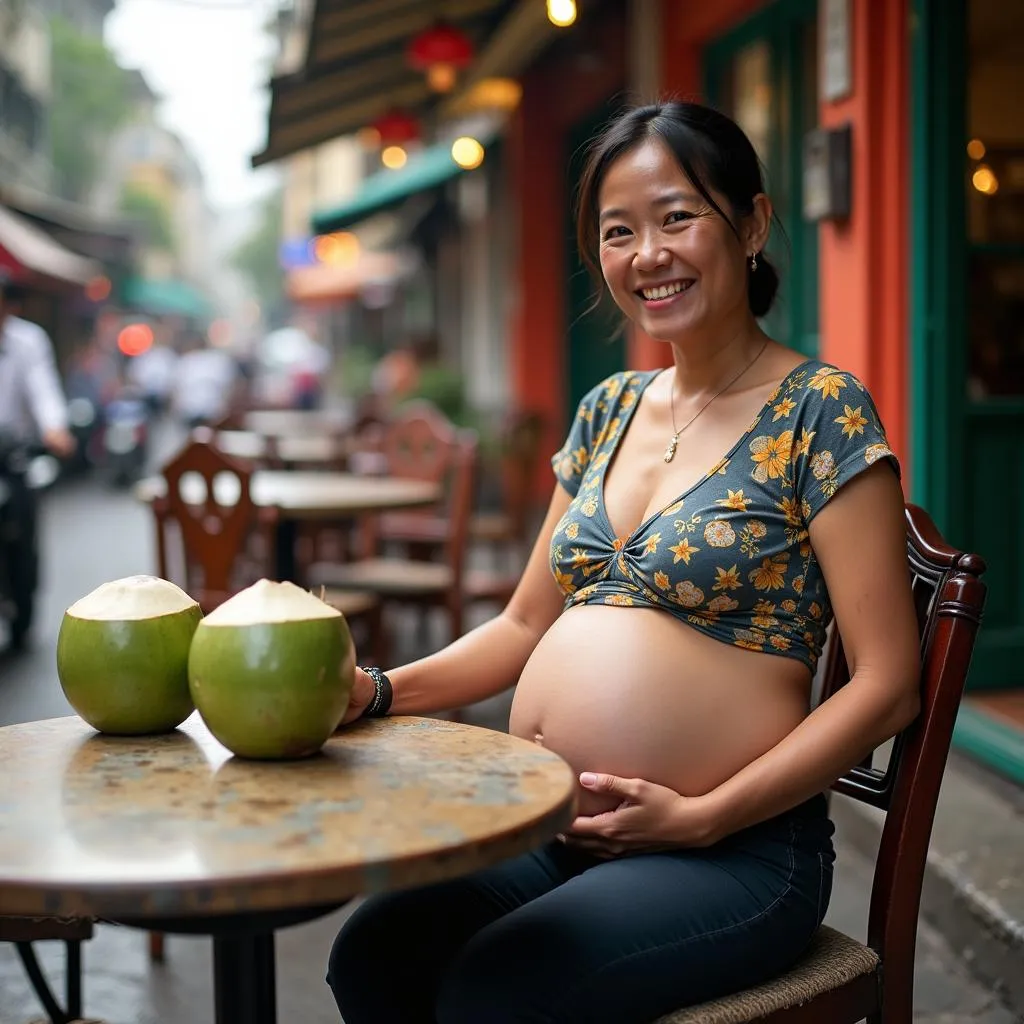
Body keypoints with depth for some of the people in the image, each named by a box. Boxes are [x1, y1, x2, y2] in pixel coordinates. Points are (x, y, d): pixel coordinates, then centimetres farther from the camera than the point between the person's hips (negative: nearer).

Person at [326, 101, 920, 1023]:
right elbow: (526, 625, 16)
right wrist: (379, 693, 0)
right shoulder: (610, 410, 11)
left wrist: (698, 816, -16)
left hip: (733, 850, -5)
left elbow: (886, 684, -10)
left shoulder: (819, 410, -8)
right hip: (548, 831, 6)